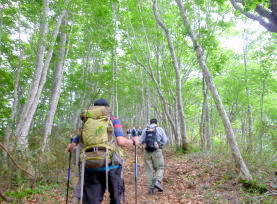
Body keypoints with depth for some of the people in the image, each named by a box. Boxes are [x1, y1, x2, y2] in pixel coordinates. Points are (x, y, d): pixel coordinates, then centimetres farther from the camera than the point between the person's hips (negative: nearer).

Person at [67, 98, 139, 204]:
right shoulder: (114, 120, 2)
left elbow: (71, 147, 10)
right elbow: (121, 141, -13)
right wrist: (133, 141, 6)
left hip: (91, 169, 3)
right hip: (111, 167, -2)